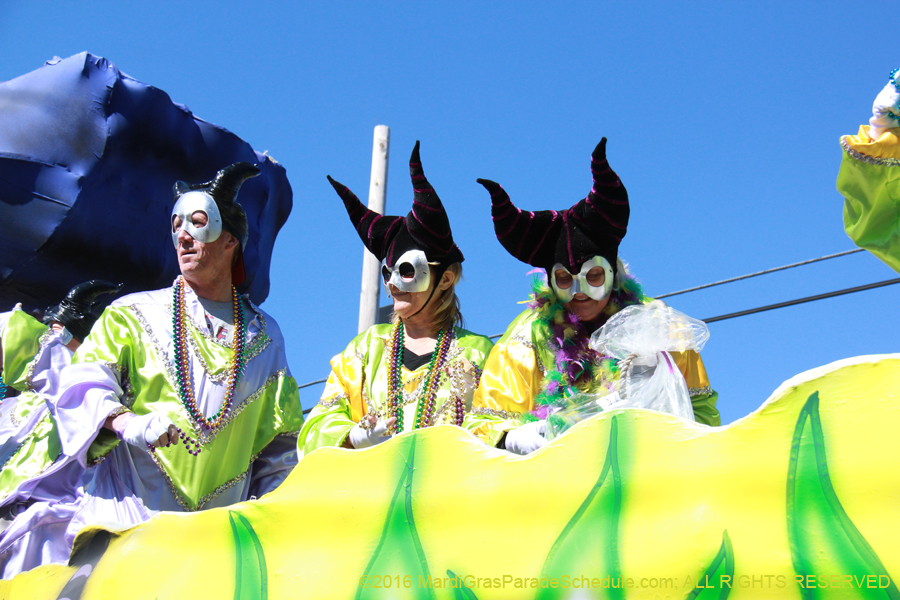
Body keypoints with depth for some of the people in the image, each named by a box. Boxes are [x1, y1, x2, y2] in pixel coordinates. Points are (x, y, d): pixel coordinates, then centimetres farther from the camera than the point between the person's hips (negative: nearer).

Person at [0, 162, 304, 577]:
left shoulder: (264, 335, 16)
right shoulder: (133, 314, 13)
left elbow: (281, 438, 19)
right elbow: (83, 383, -2)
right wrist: (127, 423, -22)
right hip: (127, 508, 0)